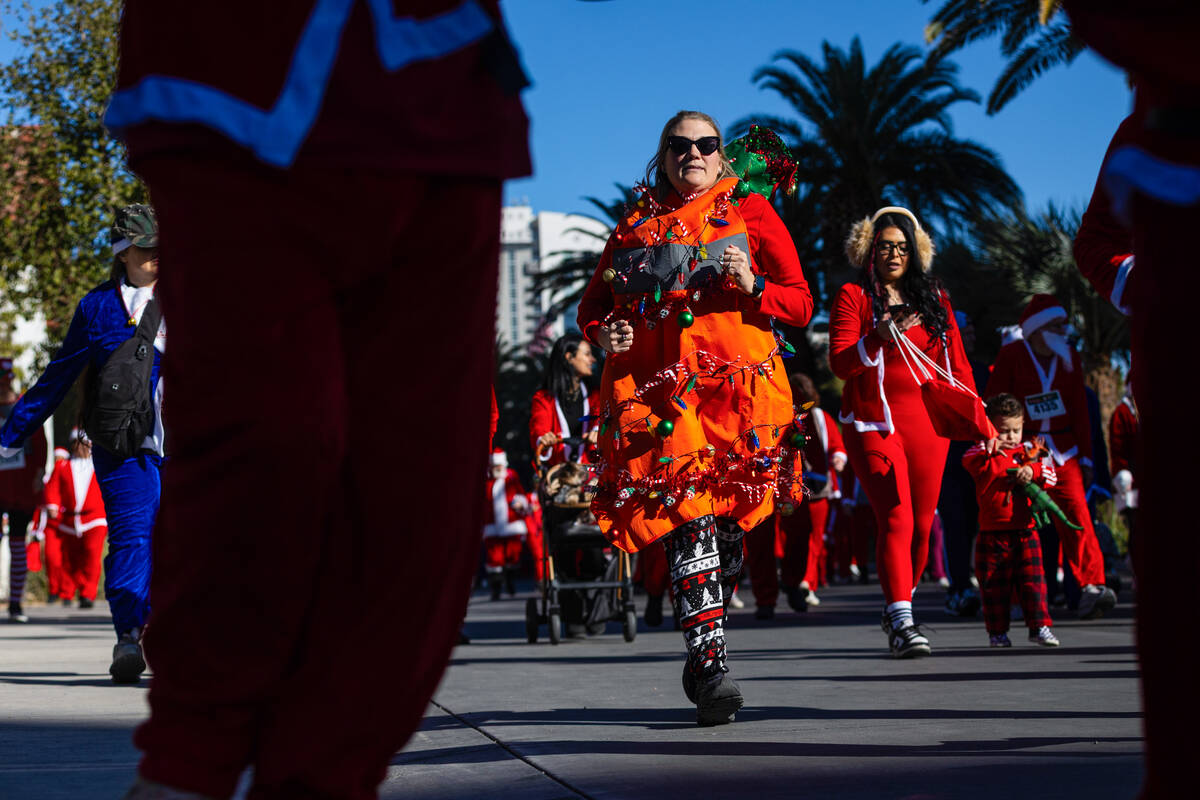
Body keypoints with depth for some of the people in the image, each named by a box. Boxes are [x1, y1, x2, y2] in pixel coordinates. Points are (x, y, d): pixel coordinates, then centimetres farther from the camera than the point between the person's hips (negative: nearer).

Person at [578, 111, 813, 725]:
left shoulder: (750, 212, 16)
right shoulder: (634, 225, 21)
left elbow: (800, 304, 10)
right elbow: (593, 303, 27)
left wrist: (751, 285, -10)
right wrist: (602, 332, 4)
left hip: (737, 385, 0)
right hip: (654, 390, 0)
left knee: (724, 520, -6)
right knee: (687, 516, -17)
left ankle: (702, 653, 12)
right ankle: (711, 662, -25)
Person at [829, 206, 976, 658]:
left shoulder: (934, 297, 15)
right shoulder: (854, 297, 3)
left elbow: (956, 361, 16)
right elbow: (840, 363, -7)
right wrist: (880, 337, -23)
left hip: (927, 424, 4)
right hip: (874, 423, -4)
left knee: (922, 524, 6)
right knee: (896, 519, -16)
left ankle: (897, 608, 24)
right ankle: (902, 623, -18)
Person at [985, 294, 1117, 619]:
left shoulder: (1070, 359, 10)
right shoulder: (1011, 356, -3)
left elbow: (1079, 410, 13)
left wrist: (1086, 457, 10)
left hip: (1062, 447, 3)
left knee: (1076, 513, -12)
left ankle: (1092, 586, -22)